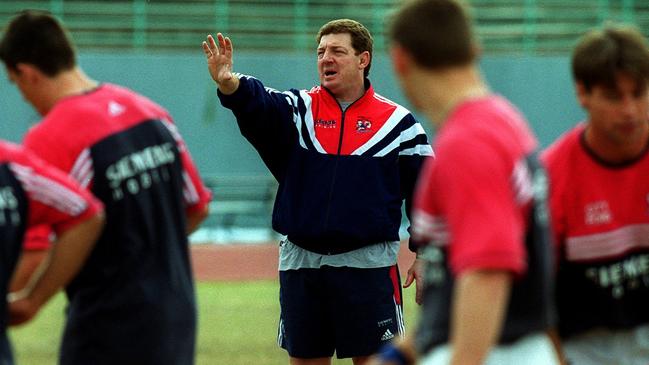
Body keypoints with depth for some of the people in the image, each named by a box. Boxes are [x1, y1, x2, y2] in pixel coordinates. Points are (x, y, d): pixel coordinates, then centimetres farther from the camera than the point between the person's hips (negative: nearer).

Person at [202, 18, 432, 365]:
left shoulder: (397, 122, 2)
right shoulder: (297, 109, 5)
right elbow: (257, 105, -17)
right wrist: (230, 85, -39)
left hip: (368, 265, -3)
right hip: (300, 263, 3)